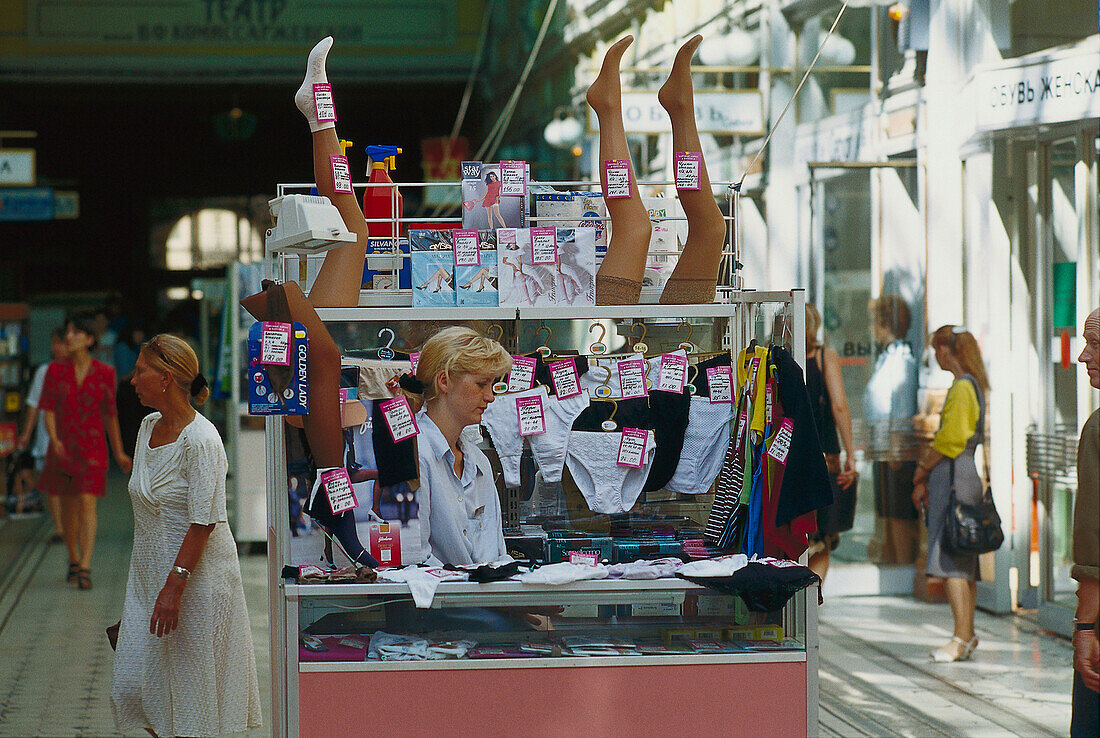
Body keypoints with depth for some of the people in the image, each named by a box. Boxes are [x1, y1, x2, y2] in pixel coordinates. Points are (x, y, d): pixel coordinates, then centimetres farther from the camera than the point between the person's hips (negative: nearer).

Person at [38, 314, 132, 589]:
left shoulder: (104, 373, -1)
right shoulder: (55, 371, 0)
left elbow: (110, 414, 8)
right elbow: (48, 411, -1)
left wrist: (118, 452, 12)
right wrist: (54, 440, -19)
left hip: (92, 447, -2)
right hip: (63, 447, 2)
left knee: (87, 503, -14)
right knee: (68, 505, 12)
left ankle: (85, 568, -20)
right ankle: (73, 559, 32)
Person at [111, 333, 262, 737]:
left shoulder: (200, 440, -19)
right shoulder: (149, 426, 8)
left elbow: (203, 523, -21)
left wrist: (174, 587, -24)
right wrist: (156, 585, 19)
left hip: (196, 573, -8)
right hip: (149, 569, 8)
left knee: (191, 686, 1)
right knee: (133, 684, 7)